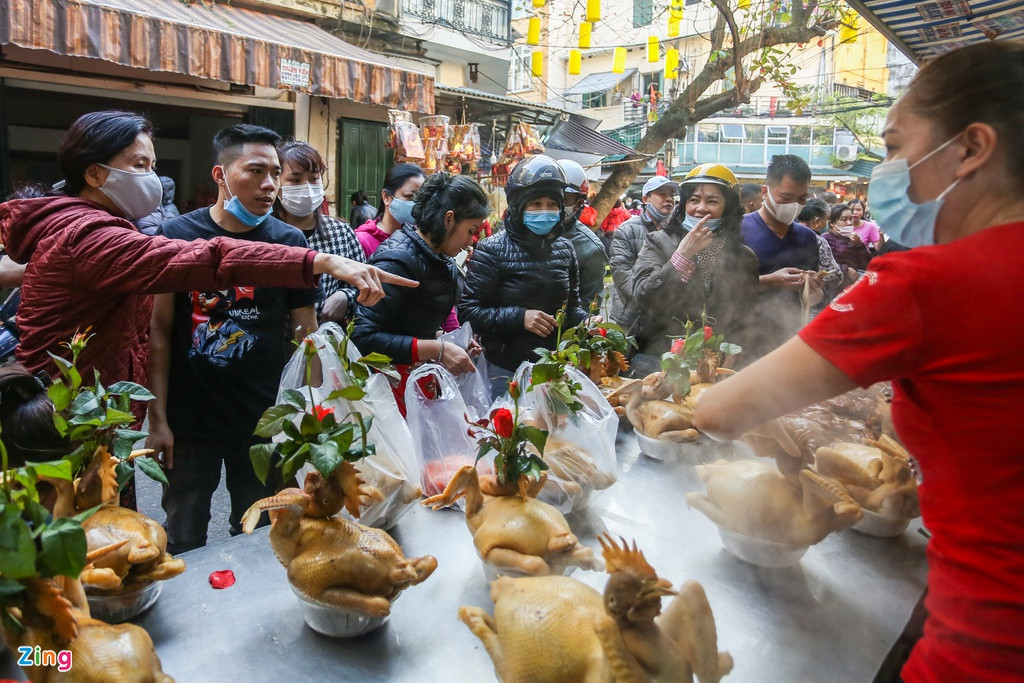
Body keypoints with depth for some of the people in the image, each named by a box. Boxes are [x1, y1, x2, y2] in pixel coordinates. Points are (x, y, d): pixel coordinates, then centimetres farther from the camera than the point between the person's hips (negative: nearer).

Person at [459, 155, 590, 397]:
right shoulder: (492, 250, -10)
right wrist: (519, 317, -22)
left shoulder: (564, 248, 6)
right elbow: (467, 311, -13)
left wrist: (586, 321, -5)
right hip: (505, 373, -5)